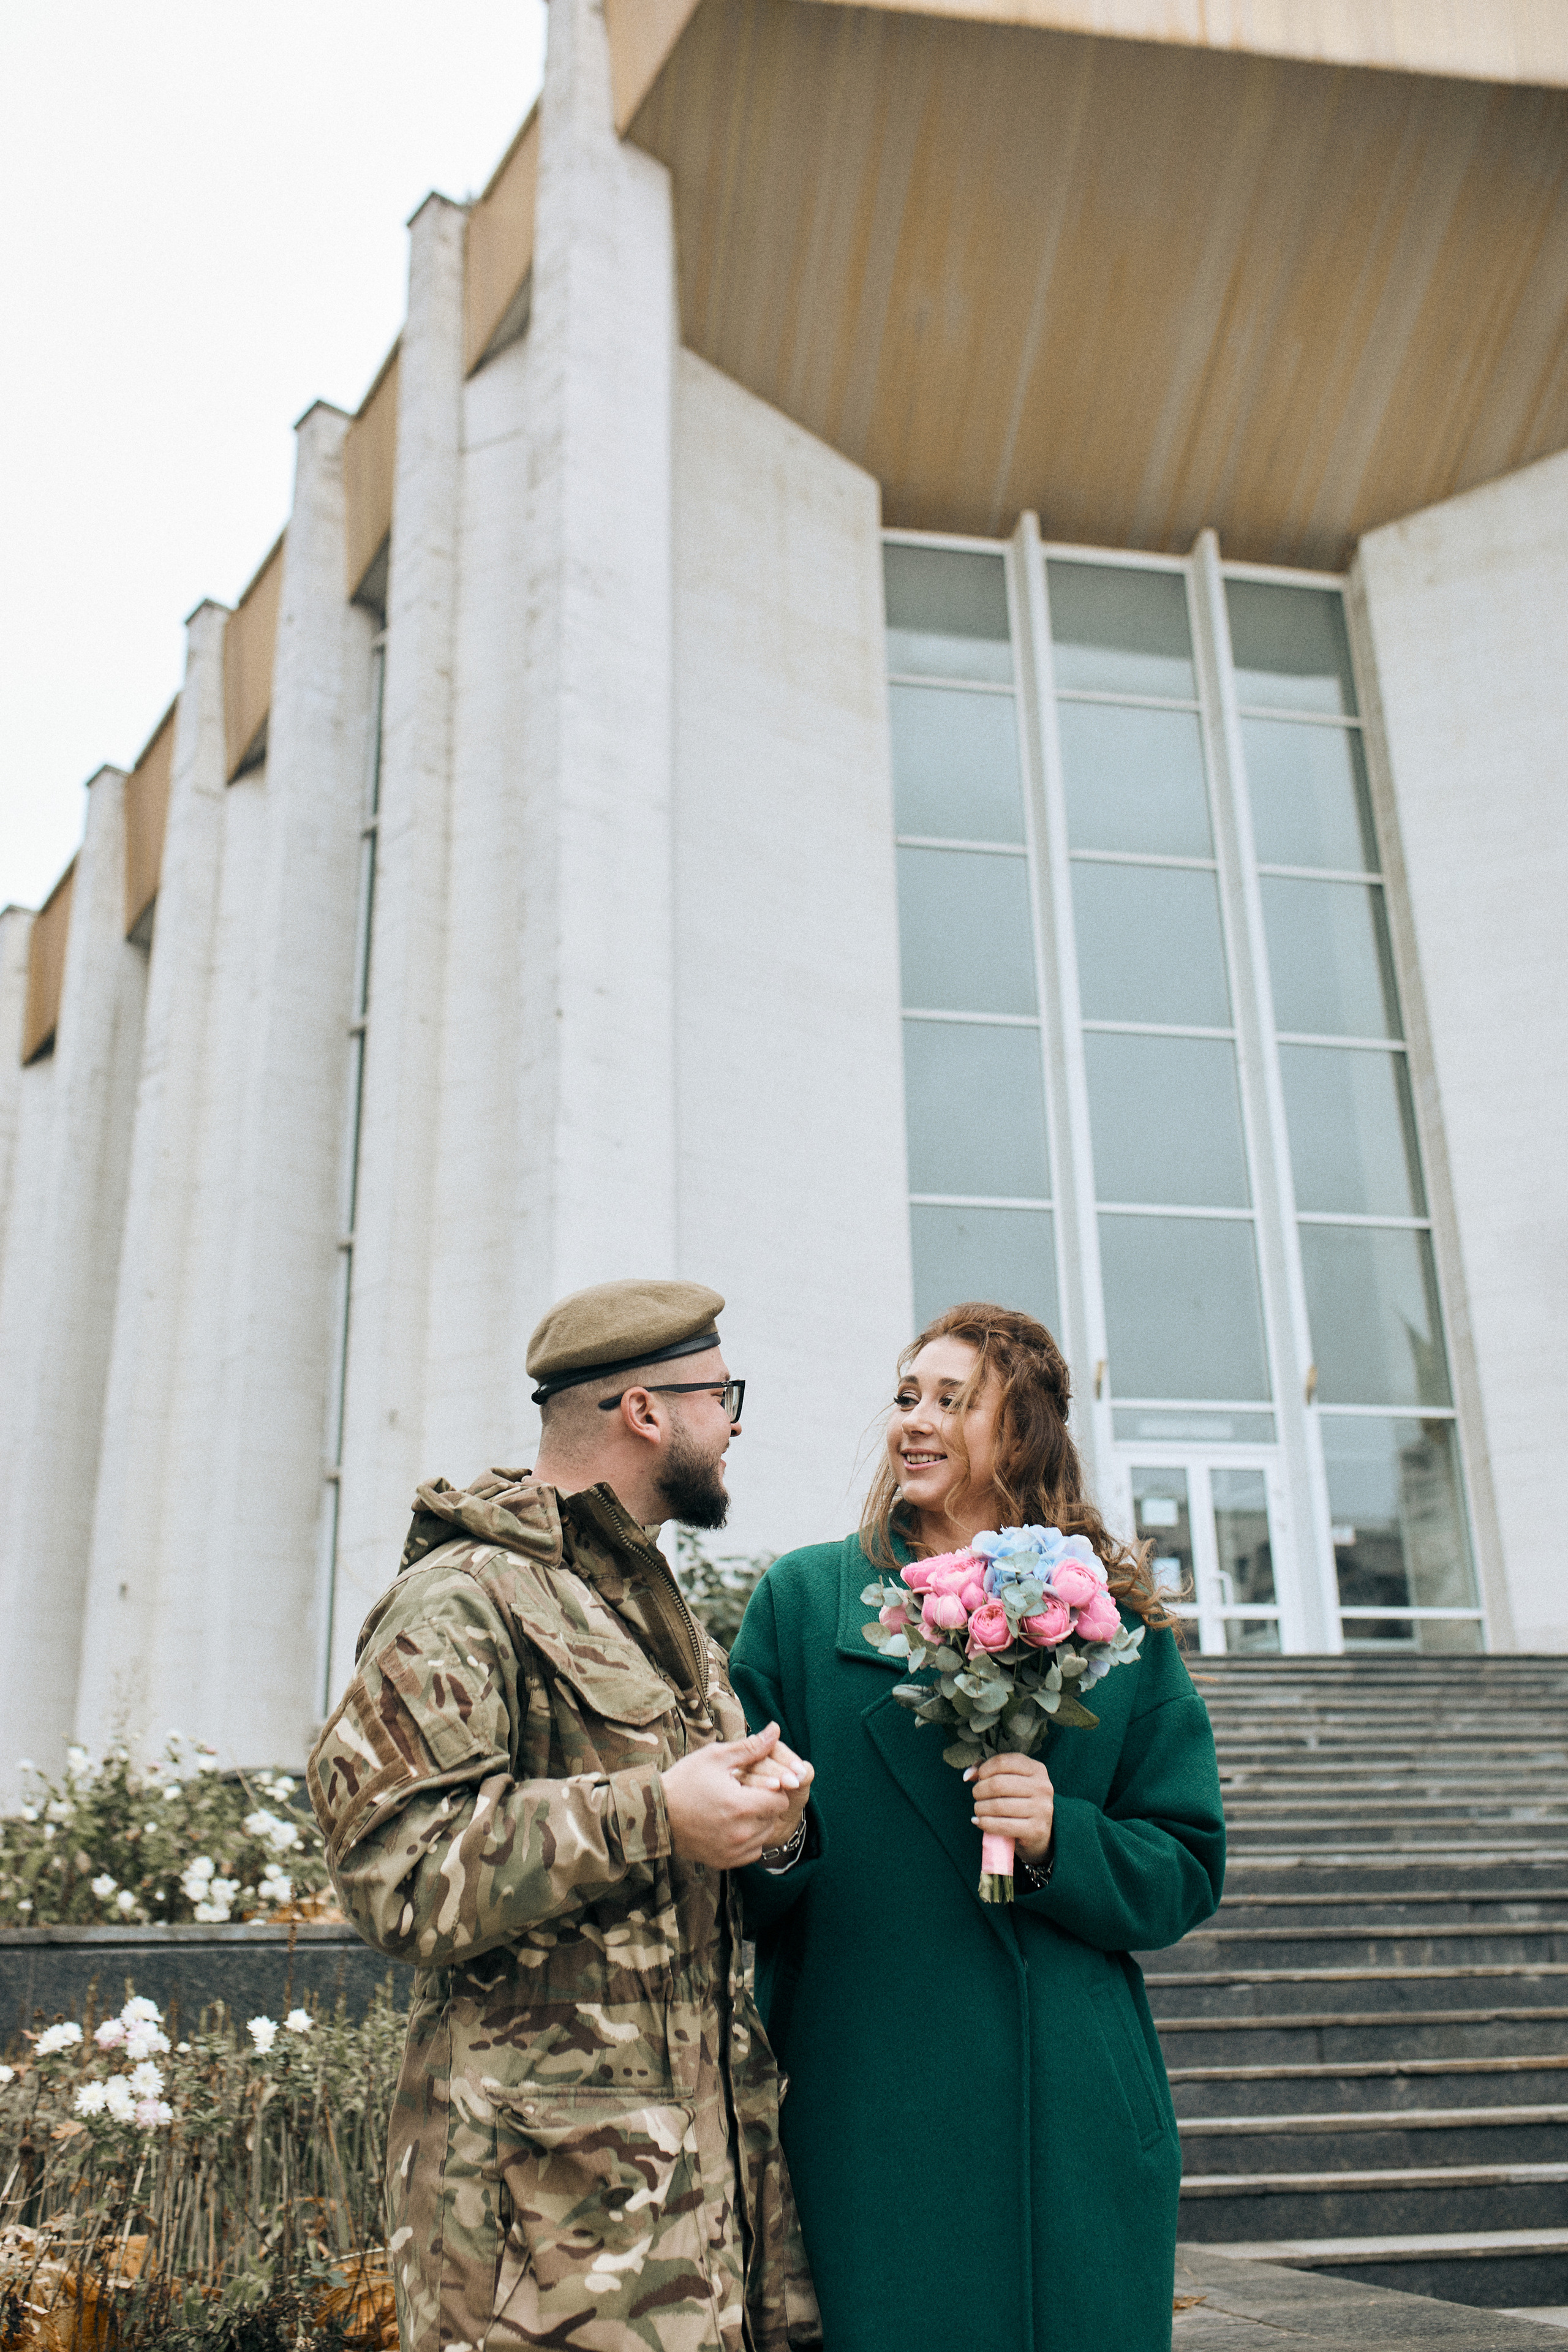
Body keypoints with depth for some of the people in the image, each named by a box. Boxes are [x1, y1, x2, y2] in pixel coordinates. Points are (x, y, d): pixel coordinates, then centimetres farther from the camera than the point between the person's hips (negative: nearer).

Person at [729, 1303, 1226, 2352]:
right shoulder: (803, 1599, 3)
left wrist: (1060, 1840, -12)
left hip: (1075, 2114, 2)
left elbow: (1187, 1869, 6)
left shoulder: (1117, 1627, 6)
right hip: (869, 2101, -1)